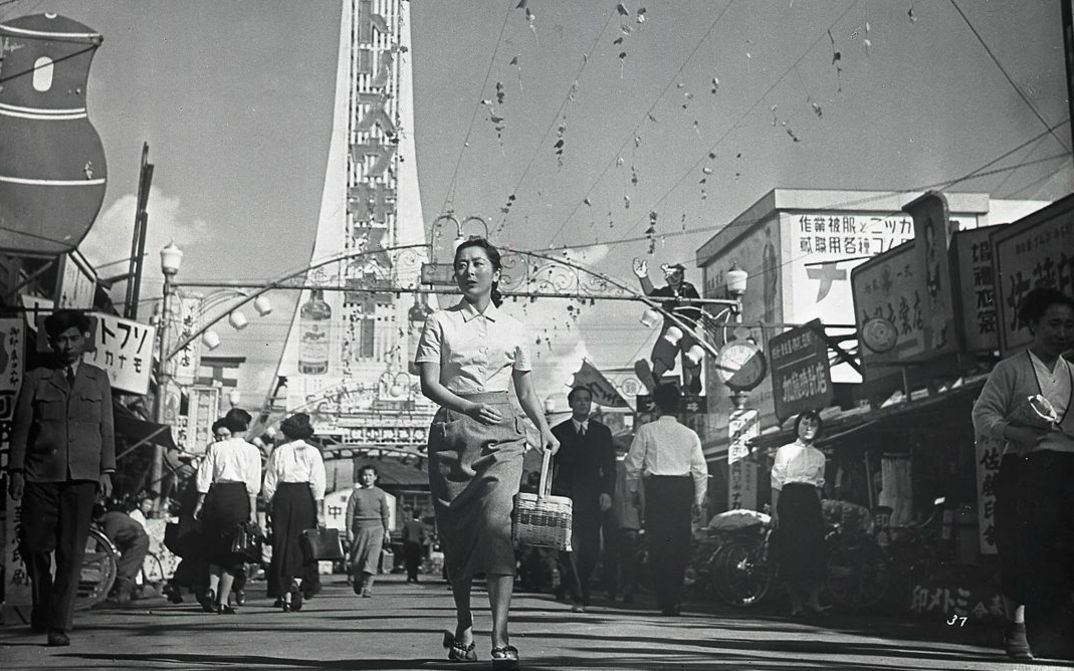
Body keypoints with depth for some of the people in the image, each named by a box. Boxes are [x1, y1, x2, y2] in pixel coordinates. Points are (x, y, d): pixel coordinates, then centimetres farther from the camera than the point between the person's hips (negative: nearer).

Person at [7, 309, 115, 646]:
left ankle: (59, 625, -2)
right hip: (40, 476, 0)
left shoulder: (98, 379, 13)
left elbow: (107, 429, 11)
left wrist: (106, 471, 3)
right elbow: (21, 427, 7)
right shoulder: (35, 379, 9)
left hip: (82, 478, 0)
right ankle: (41, 609, 26)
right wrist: (16, 471, 0)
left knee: (71, 553, -6)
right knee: (34, 545, 1)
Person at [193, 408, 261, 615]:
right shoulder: (251, 451, 0)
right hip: (239, 497, -3)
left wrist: (200, 502, 9)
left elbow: (204, 478, 4)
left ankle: (212, 589, 0)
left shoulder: (215, 448, 7)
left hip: (216, 495, 3)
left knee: (215, 549, 18)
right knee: (232, 551, 3)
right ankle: (223, 601, 3)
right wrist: (253, 511, -2)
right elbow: (253, 484, -4)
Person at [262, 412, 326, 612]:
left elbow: (269, 484, 5)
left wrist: (270, 505, 14)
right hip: (304, 497, -2)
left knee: (282, 543, 6)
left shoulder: (278, 452, 8)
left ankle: (286, 595, 6)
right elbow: (318, 484, -4)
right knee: (304, 544, 6)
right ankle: (297, 581, -18)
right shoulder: (312, 452, 3)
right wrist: (320, 512, -3)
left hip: (282, 497, 2)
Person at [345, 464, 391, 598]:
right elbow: (350, 513, 1)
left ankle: (367, 588, -15)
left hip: (376, 528, 0)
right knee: (357, 560, 5)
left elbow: (385, 514, 11)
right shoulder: (356, 493, 4)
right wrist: (349, 530, -5)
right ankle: (357, 581, 32)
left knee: (372, 559, -13)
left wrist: (387, 531, 8)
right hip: (360, 528, 0)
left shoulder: (380, 494, 8)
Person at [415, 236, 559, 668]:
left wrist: (544, 429, 3)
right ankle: (464, 626, 23)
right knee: (456, 530, 4)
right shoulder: (440, 323, 6)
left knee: (497, 520, -18)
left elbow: (526, 390, 19)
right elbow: (429, 384, -4)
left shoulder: (513, 329, 13)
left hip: (501, 431, 0)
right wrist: (470, 407, -19)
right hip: (452, 428, 0)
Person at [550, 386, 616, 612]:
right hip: (565, 498, -1)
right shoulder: (558, 432, 10)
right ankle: (577, 596, -11)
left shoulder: (602, 432, 13)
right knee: (569, 548, -14)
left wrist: (607, 491, -6)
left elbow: (610, 467, 8)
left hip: (592, 499, 1)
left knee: (590, 550, -1)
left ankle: (581, 594, 14)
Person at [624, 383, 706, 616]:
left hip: (657, 487, -3)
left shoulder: (646, 430, 2)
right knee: (680, 544, 9)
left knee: (658, 544, -1)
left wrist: (632, 489, 14)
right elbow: (701, 470, 9)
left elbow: (633, 463, 2)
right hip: (683, 488, 3)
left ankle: (665, 599, -6)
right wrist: (698, 500, 14)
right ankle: (675, 598, 10)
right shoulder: (690, 434, 11)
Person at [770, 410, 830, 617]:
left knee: (815, 551, -5)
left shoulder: (819, 456, 14)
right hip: (789, 501, -3)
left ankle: (813, 600, -1)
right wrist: (774, 511, -7)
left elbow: (819, 485, 17)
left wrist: (818, 508, 8)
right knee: (790, 551, -6)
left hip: (811, 504, 3)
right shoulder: (785, 451, 4)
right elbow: (776, 483, 0)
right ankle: (795, 602, 1)